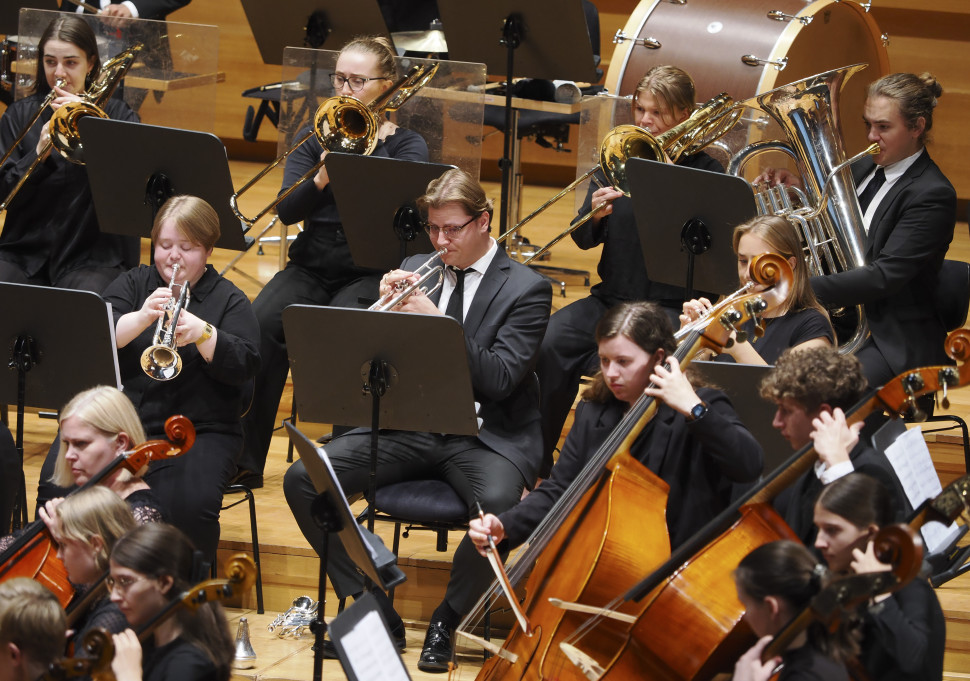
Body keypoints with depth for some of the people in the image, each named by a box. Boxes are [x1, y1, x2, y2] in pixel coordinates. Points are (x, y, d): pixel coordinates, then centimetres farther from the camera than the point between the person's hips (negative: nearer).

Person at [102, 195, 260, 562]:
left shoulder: (230, 300, 9)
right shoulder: (134, 284, 15)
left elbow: (245, 365, -7)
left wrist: (202, 333, -24)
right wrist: (142, 318, -20)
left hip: (200, 431, -2)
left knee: (189, 505, -32)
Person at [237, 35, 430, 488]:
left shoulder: (406, 145, 5)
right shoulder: (318, 137, 11)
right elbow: (286, 210, -2)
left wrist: (373, 144, -13)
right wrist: (321, 179, -19)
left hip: (371, 272, -3)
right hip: (312, 267, 3)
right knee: (260, 323, -27)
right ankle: (244, 458, -22)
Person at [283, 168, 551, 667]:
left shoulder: (526, 289, -2)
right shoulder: (415, 270, 12)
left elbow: (500, 379, -14)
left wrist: (436, 320, -21)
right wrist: (387, 307, -9)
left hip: (484, 435, -4)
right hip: (411, 426, 4)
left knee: (498, 503, -38)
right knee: (302, 480, -15)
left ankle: (448, 621, -12)